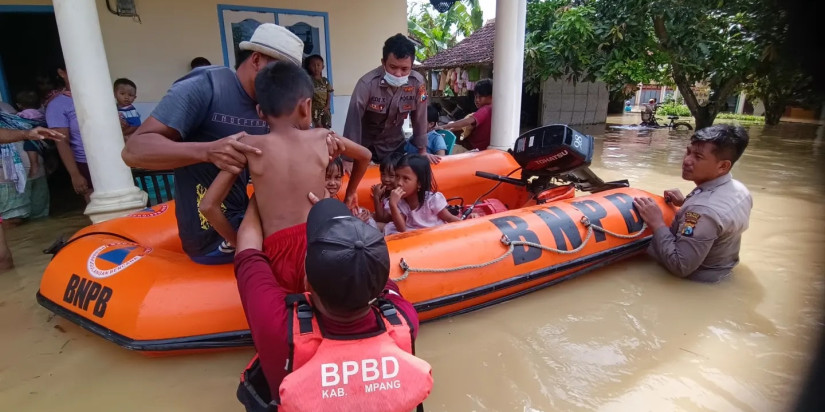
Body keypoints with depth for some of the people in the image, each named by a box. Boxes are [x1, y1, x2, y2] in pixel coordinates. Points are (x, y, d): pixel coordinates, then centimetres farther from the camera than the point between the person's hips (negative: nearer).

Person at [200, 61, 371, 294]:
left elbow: (208, 205, 3)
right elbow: (365, 156, 29)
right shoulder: (323, 138, 9)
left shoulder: (249, 146, 4)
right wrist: (350, 194, 43)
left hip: (280, 256, 0)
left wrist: (239, 243, 17)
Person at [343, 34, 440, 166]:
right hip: (366, 145, -3)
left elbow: (419, 117, -6)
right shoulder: (367, 83, -26)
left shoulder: (418, 83, -18)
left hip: (396, 144, 3)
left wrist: (422, 150, -1)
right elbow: (354, 119, -25)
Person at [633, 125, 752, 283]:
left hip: (696, 280, -9)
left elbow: (680, 267, -32)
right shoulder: (739, 189, -7)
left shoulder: (703, 210, -36)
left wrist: (656, 223, -28)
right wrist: (687, 204, 3)